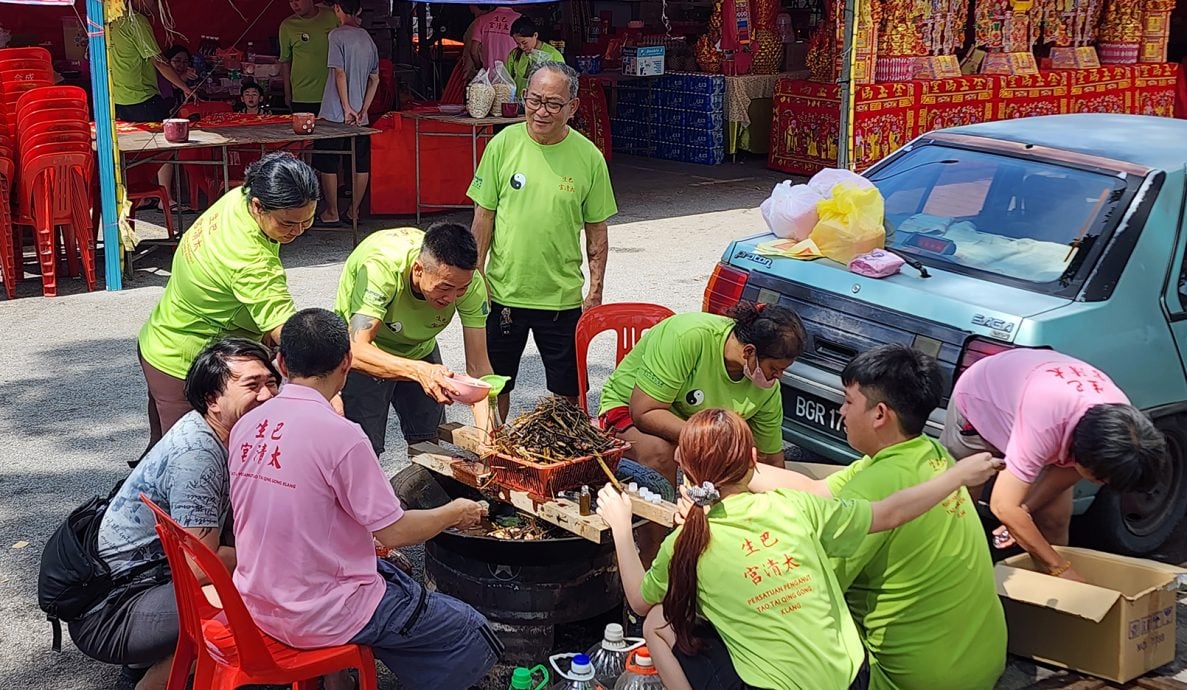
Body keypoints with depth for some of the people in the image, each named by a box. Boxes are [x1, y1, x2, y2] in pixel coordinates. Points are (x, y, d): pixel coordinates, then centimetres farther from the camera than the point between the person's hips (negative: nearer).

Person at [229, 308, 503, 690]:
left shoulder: (246, 426, -1)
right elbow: (395, 532, -15)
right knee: (475, 637, 3)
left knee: (391, 572, 31)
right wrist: (456, 513, 3)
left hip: (257, 602, 8)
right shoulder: (341, 435, -22)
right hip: (320, 617, -8)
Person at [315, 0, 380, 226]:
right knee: (361, 164, 10)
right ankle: (354, 211, 17)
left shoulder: (337, 35, -10)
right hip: (359, 114, 6)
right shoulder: (368, 38, 9)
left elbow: (340, 73, -16)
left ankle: (331, 213, 8)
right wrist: (363, 109, 8)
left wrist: (347, 108, -15)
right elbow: (375, 78, 10)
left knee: (328, 164, 4)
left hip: (335, 114, -6)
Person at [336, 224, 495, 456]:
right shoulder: (381, 267, -39)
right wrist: (420, 371, -60)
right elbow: (356, 351, -45)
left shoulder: (470, 282, -27)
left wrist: (487, 429, -39)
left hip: (420, 349, 4)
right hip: (366, 356, -4)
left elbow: (478, 365, -24)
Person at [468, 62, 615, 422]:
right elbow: (483, 217, 0)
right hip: (503, 290, 1)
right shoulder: (504, 144, -6)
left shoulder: (589, 156, -5)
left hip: (563, 296, 0)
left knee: (567, 391, 8)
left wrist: (595, 290, -1)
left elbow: (596, 231, 2)